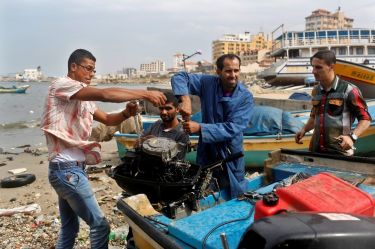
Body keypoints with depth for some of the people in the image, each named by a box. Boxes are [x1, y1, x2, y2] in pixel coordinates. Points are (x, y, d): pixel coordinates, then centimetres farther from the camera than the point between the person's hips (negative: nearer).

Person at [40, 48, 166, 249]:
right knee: (100, 225, -3)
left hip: (69, 169, 10)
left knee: (69, 228, 19)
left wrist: (126, 113, -7)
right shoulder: (61, 85, -12)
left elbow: (107, 119, 14)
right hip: (67, 170, -10)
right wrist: (145, 94, -25)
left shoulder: (83, 98, 17)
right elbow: (104, 94, -26)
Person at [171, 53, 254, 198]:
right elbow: (179, 77, -8)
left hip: (231, 154, -1)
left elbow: (233, 128, -23)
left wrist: (200, 128, -30)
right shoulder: (208, 83, -10)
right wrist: (185, 98, -27)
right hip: (207, 150, 2)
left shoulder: (245, 97, -15)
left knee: (237, 196, 14)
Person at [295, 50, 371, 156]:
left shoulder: (348, 90, -10)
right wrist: (304, 130, 6)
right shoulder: (316, 91, 8)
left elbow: (365, 119, -7)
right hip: (316, 149, 6)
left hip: (340, 151, -5)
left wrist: (352, 137, -22)